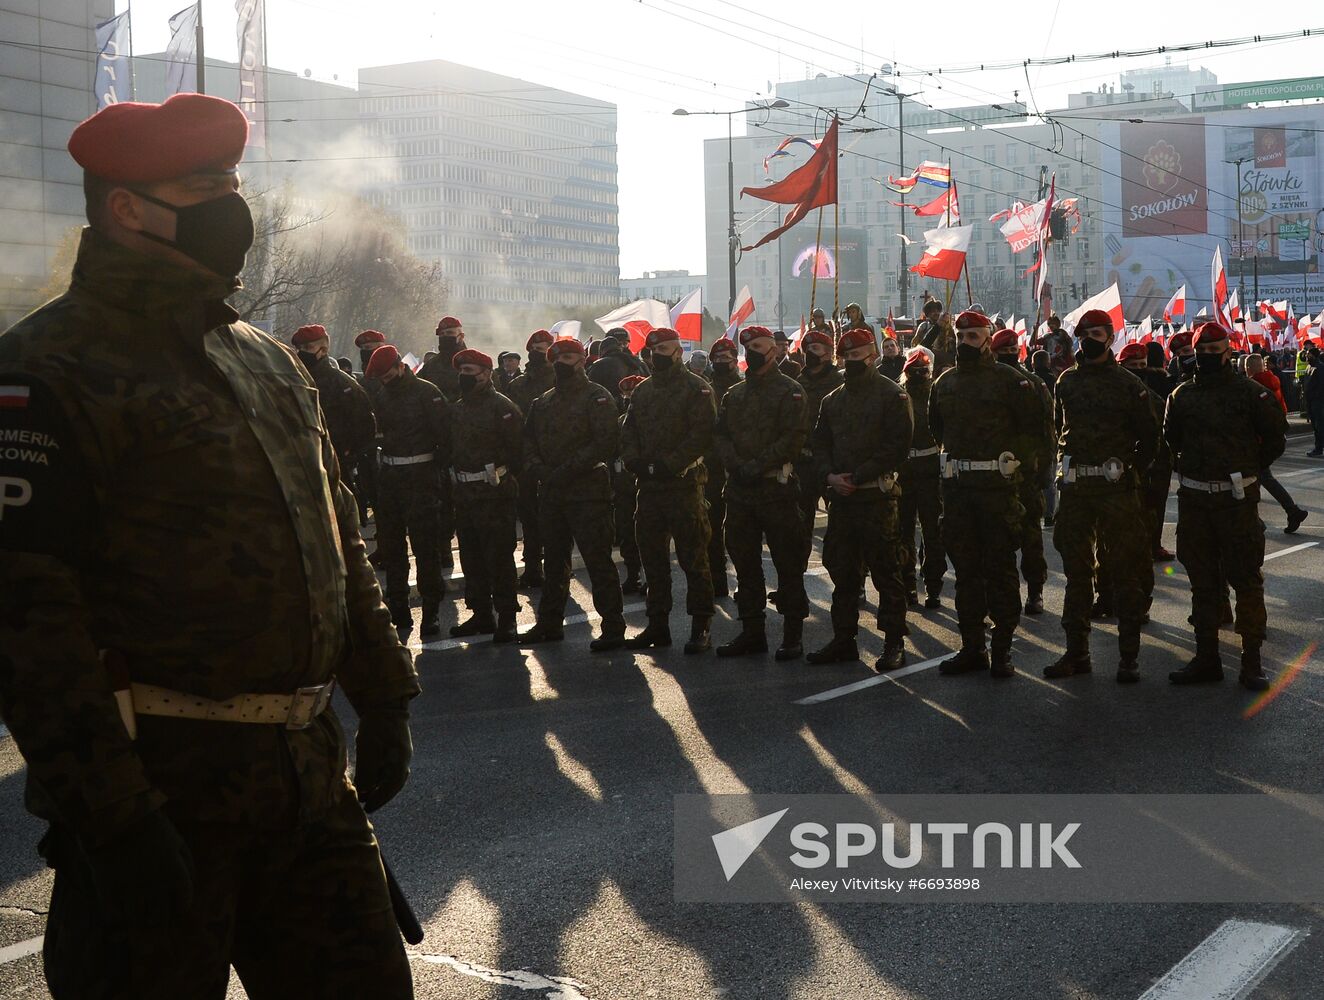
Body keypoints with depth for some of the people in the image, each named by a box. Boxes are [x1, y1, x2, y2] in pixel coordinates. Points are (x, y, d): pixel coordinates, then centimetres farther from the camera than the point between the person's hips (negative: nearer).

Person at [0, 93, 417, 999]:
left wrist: (384, 696, 17)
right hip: (156, 784, -7)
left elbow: (338, 541, 22)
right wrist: (114, 817, -21)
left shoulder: (271, 363, 15)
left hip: (309, 777, 7)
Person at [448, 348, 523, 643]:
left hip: (495, 494, -8)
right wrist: (453, 482, 13)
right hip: (464, 495, 8)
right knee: (472, 558, 12)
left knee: (499, 558, -5)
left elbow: (516, 449, -10)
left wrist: (501, 477, -8)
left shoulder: (502, 407, -9)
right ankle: (480, 614, 22)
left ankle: (506, 618, 1)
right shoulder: (457, 408, 14)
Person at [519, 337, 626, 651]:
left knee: (598, 560, -7)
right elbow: (529, 440, 16)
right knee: (554, 560, 15)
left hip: (588, 492, -7)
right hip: (551, 492, 7)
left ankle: (613, 627, -2)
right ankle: (549, 624, 24)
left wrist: (568, 470, -19)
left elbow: (606, 442, -15)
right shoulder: (543, 401, 16)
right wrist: (540, 469, -5)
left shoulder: (596, 397, -5)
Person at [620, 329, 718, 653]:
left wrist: (670, 463, -19)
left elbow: (702, 434, -13)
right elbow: (628, 431, 16)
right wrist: (634, 460, -4)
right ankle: (657, 624, 20)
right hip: (649, 485, 7)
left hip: (684, 483, -7)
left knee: (692, 557, -3)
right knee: (652, 556, 10)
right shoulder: (642, 390, 17)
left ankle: (701, 627, 3)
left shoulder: (696, 388, -4)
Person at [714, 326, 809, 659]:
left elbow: (792, 439, -12)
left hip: (776, 486, -6)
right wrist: (736, 465, -10)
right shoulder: (734, 394, 16)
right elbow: (722, 435, 8)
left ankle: (793, 635, 4)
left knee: (788, 562, -2)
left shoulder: (789, 391, -2)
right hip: (739, 489, 6)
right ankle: (752, 630, 18)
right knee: (744, 562, 9)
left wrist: (759, 466, -19)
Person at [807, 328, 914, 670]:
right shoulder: (833, 400, 17)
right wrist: (829, 475, -4)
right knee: (842, 572, 10)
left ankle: (894, 643, 3)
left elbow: (898, 445, -11)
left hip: (877, 496, -6)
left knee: (885, 571, -3)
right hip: (840, 497, 6)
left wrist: (857, 476, -15)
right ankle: (843, 639, 18)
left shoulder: (892, 395, -3)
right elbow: (820, 443, 17)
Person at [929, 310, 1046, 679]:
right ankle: (971, 646, 16)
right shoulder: (945, 382, 11)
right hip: (956, 484, 5)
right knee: (964, 566, 8)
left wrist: (1011, 456, -5)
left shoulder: (1009, 380, -4)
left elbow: (1033, 425, -1)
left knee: (1000, 566, -2)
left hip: (997, 485, -5)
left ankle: (1002, 648, 4)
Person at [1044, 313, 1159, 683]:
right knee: (1076, 569, 8)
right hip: (1075, 487, 4)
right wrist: (1068, 465, 11)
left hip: (1116, 487, -4)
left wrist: (1131, 473, -3)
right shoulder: (1066, 381, 10)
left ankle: (1129, 656, 5)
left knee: (1124, 572, -1)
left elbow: (1149, 436, 3)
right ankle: (1076, 652, 15)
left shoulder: (1128, 384, -1)